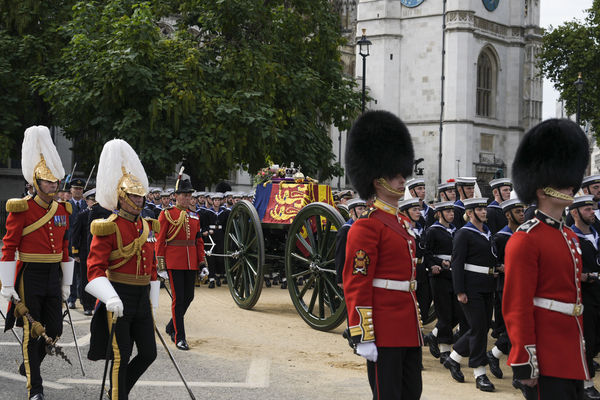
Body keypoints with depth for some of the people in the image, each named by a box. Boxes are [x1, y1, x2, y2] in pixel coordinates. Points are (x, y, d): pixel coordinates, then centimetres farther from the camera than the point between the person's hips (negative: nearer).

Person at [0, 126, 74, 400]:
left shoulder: (62, 210, 8)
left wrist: (66, 283, 15)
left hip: (53, 277, 6)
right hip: (30, 277, -5)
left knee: (54, 330, 7)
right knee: (32, 332, 0)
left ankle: (27, 366, 34)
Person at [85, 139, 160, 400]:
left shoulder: (145, 227, 11)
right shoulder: (108, 228, -10)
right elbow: (95, 269, -16)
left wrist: (153, 300, 17)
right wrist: (110, 298, -30)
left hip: (142, 298, 6)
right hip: (118, 299, -6)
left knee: (148, 353, 8)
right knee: (122, 356, -1)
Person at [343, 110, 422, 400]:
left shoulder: (403, 222, 15)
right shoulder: (366, 227, -12)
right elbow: (356, 286, -16)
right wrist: (363, 337, -19)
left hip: (408, 330, 9)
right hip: (384, 332, -9)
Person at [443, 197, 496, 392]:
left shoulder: (487, 233, 16)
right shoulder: (464, 234, -8)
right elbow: (457, 263, -13)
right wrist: (460, 291, -18)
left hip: (487, 286, 8)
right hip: (471, 287, -8)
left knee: (484, 327, 9)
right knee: (478, 327, -7)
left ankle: (453, 359, 26)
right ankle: (480, 375, 1)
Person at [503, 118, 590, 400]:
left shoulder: (571, 238, 15)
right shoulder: (525, 239, -12)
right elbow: (517, 307, -16)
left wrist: (580, 345, 20)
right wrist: (525, 362, -19)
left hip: (573, 358, 9)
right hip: (547, 361, -9)